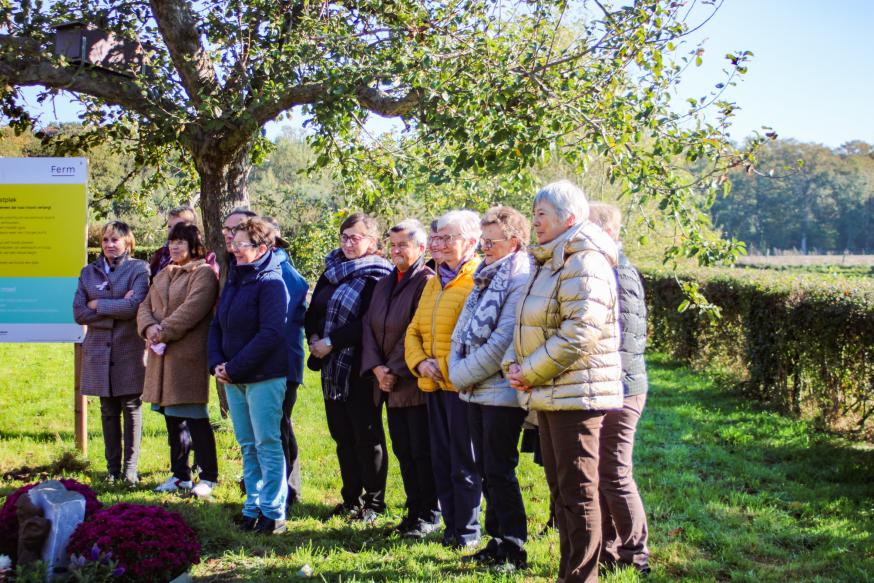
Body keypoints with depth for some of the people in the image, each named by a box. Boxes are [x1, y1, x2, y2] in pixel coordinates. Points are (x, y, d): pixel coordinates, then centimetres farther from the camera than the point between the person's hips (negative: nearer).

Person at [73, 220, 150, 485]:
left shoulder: (139, 269, -1)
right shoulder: (89, 272, 11)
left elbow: (135, 305, -16)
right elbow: (79, 312, 1)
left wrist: (98, 305, -7)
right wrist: (116, 309, -10)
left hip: (130, 351, -3)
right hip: (99, 351, 4)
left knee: (132, 409, 1)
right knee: (108, 411, 8)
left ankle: (130, 469, 6)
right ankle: (112, 468, 15)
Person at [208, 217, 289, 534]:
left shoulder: (270, 283, -11)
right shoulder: (233, 280, 13)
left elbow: (271, 334, -19)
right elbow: (217, 325, 15)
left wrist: (234, 367, -17)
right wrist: (217, 362, -2)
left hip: (263, 377, -8)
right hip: (233, 378, 8)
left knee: (267, 444, -3)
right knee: (247, 445, 13)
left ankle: (273, 512, 4)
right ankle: (253, 508, 21)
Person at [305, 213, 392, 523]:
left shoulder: (376, 276, -10)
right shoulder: (332, 269, 13)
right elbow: (313, 309, 14)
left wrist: (331, 342, -17)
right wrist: (314, 337, -4)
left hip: (360, 367, -7)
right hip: (332, 366, 7)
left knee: (367, 435, 1)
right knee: (342, 434, 13)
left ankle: (374, 502, 11)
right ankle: (352, 498, 24)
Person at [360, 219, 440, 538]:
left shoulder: (426, 282, -9)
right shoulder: (384, 283, 15)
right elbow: (370, 324, 9)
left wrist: (395, 371, -14)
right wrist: (376, 367, -5)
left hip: (415, 383, -7)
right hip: (389, 385, 7)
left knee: (422, 451, -2)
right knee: (402, 450, 11)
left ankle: (429, 515, 8)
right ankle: (414, 510, 20)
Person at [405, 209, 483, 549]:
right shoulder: (433, 283, 18)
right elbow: (414, 330, 19)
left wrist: (450, 366, -17)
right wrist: (420, 362, 1)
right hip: (432, 383, 8)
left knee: (464, 460, -1)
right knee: (441, 458, 11)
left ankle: (468, 530, 8)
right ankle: (451, 524, 20)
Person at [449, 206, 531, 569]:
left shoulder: (521, 280, -13)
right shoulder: (486, 278, 16)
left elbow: (502, 342, -20)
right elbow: (462, 330, 14)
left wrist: (462, 375, -13)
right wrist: (457, 370, -2)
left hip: (501, 392, -9)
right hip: (475, 390, 9)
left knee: (499, 472, -4)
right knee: (487, 470, 13)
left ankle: (514, 549, 4)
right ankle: (497, 541, 22)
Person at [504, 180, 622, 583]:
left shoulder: (585, 263, -15)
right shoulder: (547, 264, 18)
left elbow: (579, 334, -23)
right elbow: (527, 325, 21)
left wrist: (532, 372, -17)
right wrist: (513, 364, 3)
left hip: (576, 394, -10)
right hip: (548, 395, 10)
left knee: (578, 490, -4)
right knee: (559, 487, 16)